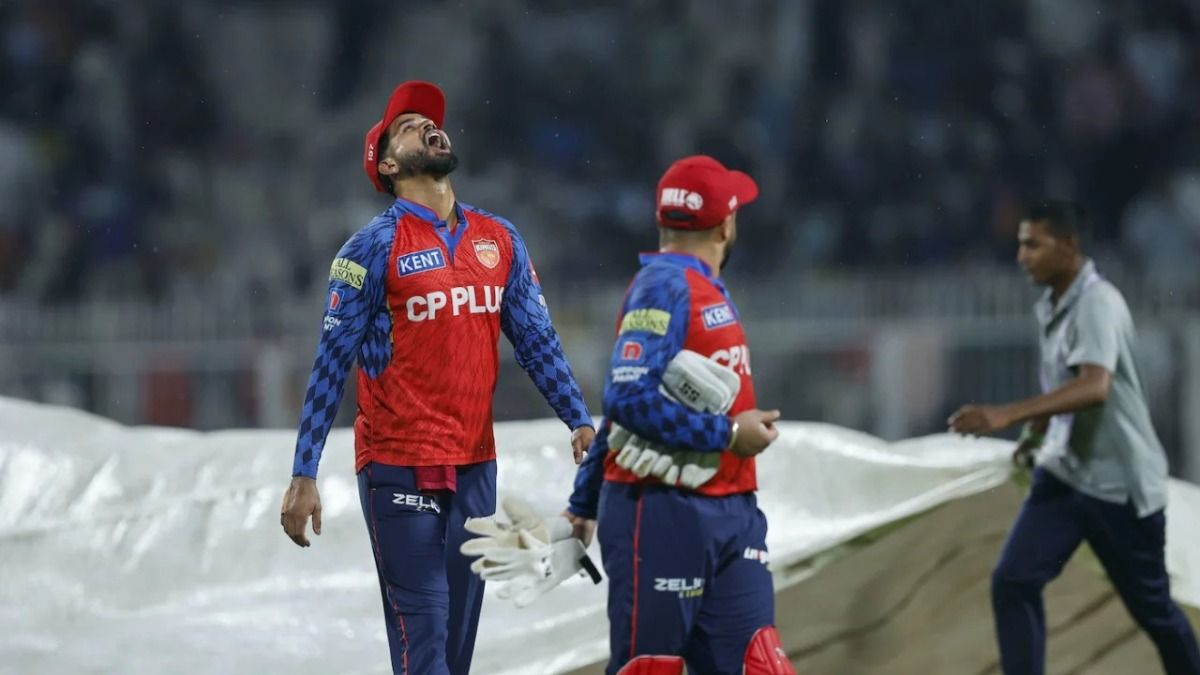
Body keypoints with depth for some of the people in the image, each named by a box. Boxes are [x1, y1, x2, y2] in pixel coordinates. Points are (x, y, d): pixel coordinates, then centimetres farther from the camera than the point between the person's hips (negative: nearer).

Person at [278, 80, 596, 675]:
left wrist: (580, 421, -3)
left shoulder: (501, 241, 10)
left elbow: (536, 341, 12)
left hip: (475, 465, 5)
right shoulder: (376, 247, -5)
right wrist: (304, 475, -9)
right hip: (399, 468, -5)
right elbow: (331, 364, -5)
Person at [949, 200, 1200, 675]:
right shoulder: (1050, 307, 7)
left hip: (1120, 481, -7)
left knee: (1150, 606, 8)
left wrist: (1009, 415, -45)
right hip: (1064, 474, 7)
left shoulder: (1098, 303, -20)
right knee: (1013, 581, -11)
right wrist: (1038, 431, 10)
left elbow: (1095, 387, -37)